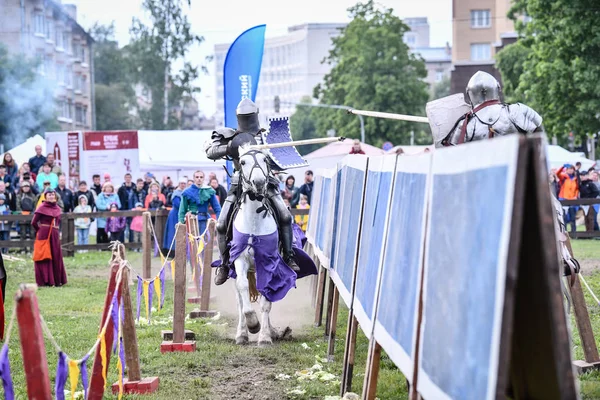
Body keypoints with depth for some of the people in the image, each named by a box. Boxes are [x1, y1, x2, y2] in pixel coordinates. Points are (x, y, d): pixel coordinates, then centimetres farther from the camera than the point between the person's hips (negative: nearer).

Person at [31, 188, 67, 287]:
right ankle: (45, 280, 2)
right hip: (44, 235, -5)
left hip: (55, 235, 5)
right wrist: (40, 230, 4)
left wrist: (58, 232, 9)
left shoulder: (57, 208, 10)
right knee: (45, 258, -2)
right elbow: (34, 222, -7)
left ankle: (57, 280, 15)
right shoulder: (42, 208, -7)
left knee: (56, 257, 7)